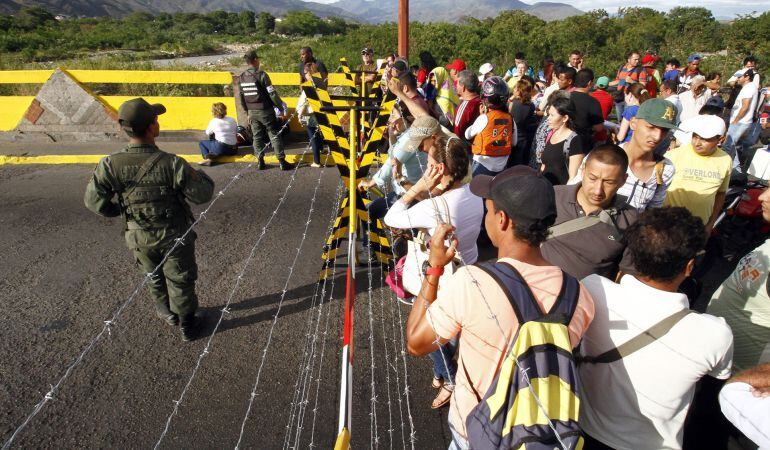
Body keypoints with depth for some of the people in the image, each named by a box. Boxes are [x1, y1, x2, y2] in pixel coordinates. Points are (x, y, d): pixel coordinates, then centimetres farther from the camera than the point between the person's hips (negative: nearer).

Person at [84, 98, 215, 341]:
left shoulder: (111, 165, -19)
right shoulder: (171, 163, -28)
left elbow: (93, 200, -11)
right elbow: (201, 195, -21)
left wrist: (120, 210, 8)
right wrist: (202, 177, 1)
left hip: (139, 238, 3)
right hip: (175, 236, -3)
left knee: (154, 276, 29)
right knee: (180, 281, 18)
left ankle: (167, 312, 52)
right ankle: (187, 324, 36)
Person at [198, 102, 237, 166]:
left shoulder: (213, 122, 1)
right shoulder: (232, 120, 8)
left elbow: (207, 133, 15)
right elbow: (236, 132, 14)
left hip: (221, 148, -5)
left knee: (201, 143, 15)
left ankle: (208, 158, -10)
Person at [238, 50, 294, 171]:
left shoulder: (242, 78, 5)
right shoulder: (261, 75, -14)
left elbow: (241, 98, 11)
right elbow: (272, 93, -15)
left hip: (252, 112, 5)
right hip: (265, 111, -5)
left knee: (257, 136, 13)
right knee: (275, 135, 1)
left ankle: (260, 161, 14)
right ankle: (282, 162, 1)